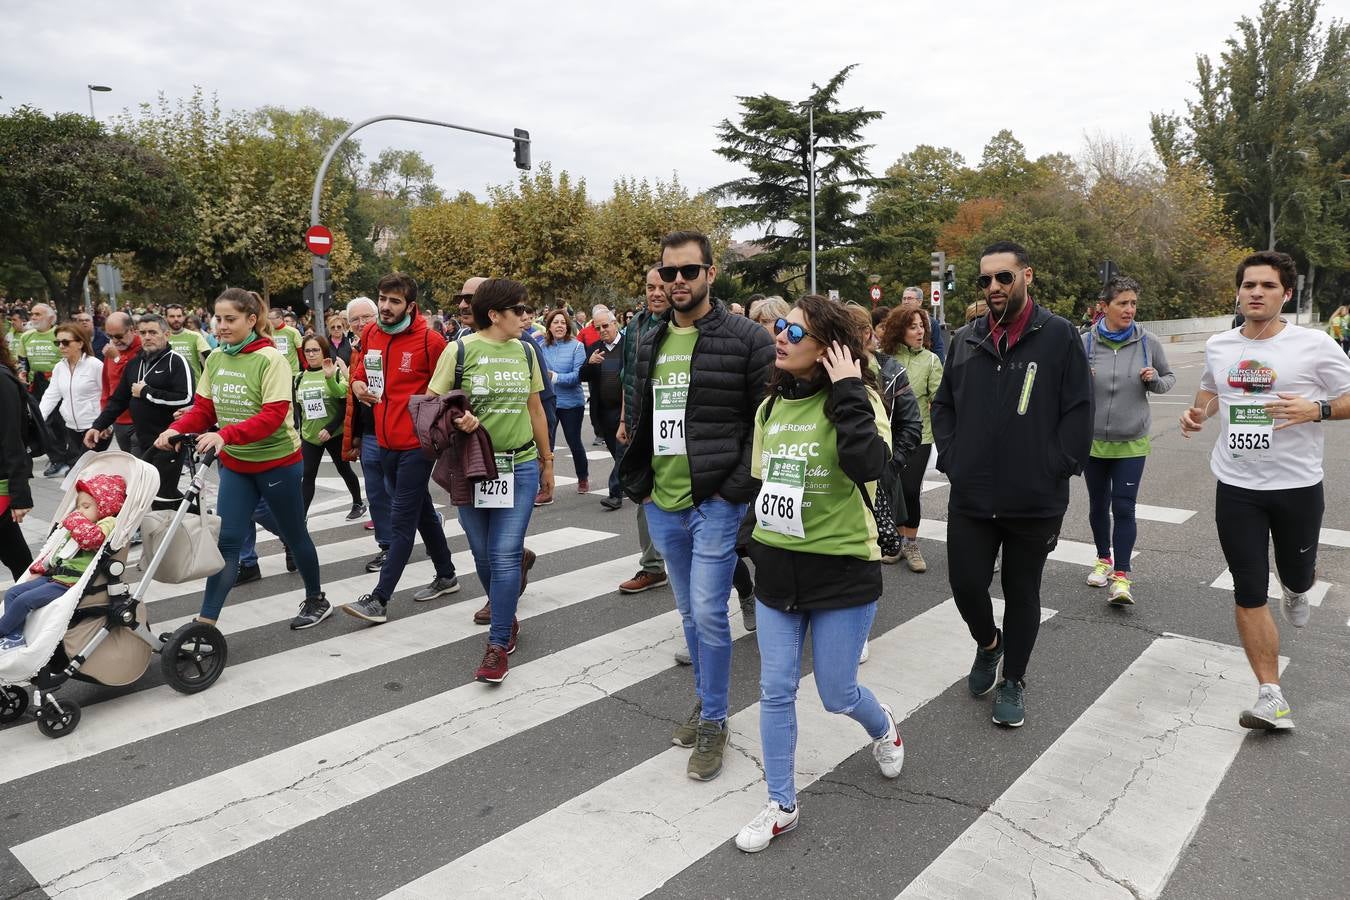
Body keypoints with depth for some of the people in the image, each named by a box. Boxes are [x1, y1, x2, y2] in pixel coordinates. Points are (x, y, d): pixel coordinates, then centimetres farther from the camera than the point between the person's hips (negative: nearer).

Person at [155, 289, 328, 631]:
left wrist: (226, 435, -36)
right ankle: (206, 622, 3)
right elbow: (203, 409, 4)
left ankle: (316, 599, 31)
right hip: (235, 464, 5)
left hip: (277, 462, -5)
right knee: (226, 540, 0)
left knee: (293, 534, 11)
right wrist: (176, 429, -16)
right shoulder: (214, 359, 2)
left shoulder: (271, 359, -16)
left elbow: (274, 416, -25)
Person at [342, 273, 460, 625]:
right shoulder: (370, 334, 6)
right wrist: (357, 383, 1)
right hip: (386, 441, 7)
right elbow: (360, 367, 22)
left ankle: (379, 600, 0)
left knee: (401, 522, -4)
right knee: (422, 511, 18)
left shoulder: (429, 340, -13)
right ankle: (446, 575, 34)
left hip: (416, 444, -7)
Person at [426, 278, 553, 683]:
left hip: (520, 465, 1)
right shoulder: (461, 350, -4)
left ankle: (499, 644, 2)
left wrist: (547, 460, 18)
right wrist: (455, 418, -23)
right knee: (484, 555, 9)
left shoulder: (525, 350, 7)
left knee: (505, 554, -6)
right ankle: (507, 618, 33)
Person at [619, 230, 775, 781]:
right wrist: (638, 483, 10)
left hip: (715, 502, -6)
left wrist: (738, 489, -15)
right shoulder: (651, 343, 10)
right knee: (690, 612, 17)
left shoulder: (746, 339, -9)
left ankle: (714, 722, 14)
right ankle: (706, 700, 35)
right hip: (661, 504, 6)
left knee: (708, 613, -5)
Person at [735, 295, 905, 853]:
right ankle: (781, 805, 27)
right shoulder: (771, 406, 5)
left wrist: (846, 391, -28)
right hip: (777, 568, 5)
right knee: (775, 691, 8)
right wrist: (755, 544, 18)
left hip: (843, 570, -5)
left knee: (837, 695, 9)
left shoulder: (856, 399, -14)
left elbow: (867, 465, -35)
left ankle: (884, 728, 46)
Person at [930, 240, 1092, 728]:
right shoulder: (965, 339, 6)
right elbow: (943, 405, 13)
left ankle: (1013, 680, 31)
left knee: (1022, 592, 12)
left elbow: (1079, 411, -6)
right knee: (966, 584, 6)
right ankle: (988, 643, 39)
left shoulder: (1059, 335, -5)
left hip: (1034, 500, -3)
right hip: (970, 496, 3)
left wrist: (1056, 471, -11)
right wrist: (950, 459, 2)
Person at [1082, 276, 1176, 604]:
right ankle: (1103, 559, 35)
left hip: (1132, 443, -1)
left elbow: (1169, 378, 10)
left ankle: (1121, 576, 3)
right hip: (1093, 440, 1)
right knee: (1099, 504, 15)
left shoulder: (1148, 343, -4)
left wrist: (1155, 380, -12)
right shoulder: (1085, 343, -7)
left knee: (1124, 508, -4)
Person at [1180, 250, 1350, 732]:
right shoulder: (1218, 345, 2)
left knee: (1296, 576, 18)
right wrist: (1198, 412, 1)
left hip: (1298, 485, -2)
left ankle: (1296, 587, 58)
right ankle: (1272, 698, 10)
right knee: (1249, 596, 1)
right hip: (1236, 488, 2)